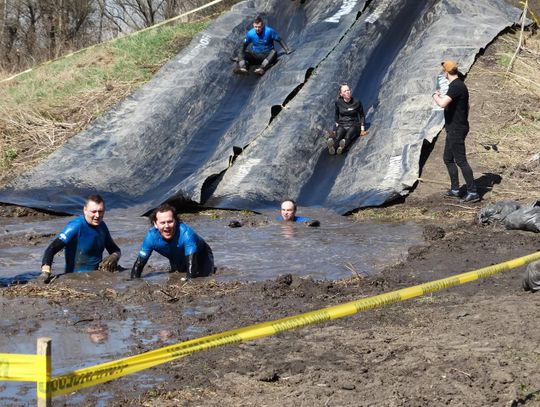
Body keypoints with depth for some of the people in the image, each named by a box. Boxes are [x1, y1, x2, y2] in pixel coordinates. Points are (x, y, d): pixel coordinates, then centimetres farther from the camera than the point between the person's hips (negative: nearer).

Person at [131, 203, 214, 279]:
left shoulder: (186, 233, -44)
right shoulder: (151, 237, -32)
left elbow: (191, 264, -47)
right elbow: (138, 265, -24)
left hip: (201, 257, -3)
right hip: (177, 262, 3)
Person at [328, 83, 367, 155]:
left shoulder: (356, 102, 0)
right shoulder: (338, 102, 4)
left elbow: (362, 116, 8)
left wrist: (362, 129, 3)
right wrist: (337, 124, 14)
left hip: (353, 125, -1)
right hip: (341, 125, 1)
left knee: (348, 136, -38)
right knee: (338, 137, -36)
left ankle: (342, 147, -69)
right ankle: (332, 147, -68)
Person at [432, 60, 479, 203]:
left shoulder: (455, 87, -21)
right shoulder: (459, 85, 12)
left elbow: (442, 104, -34)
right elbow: (466, 106, 25)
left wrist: (435, 96, -14)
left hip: (456, 129, -11)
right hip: (454, 128, 11)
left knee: (461, 160, -8)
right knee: (448, 159, 18)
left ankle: (473, 192, -7)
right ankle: (455, 189, 25)